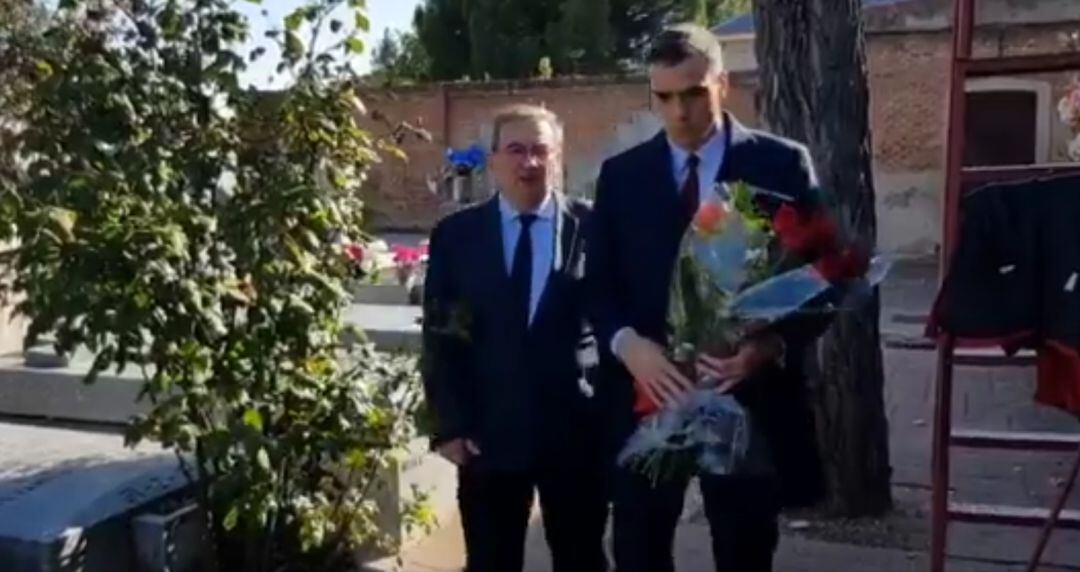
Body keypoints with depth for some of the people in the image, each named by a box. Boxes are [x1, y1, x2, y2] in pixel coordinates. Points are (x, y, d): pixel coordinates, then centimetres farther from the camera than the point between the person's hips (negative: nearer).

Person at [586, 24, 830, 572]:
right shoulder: (620, 175, 6)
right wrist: (628, 344, -16)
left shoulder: (781, 164, 0)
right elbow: (598, 284, 4)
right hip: (646, 394, 2)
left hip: (749, 396, -1)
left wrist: (774, 345, -20)